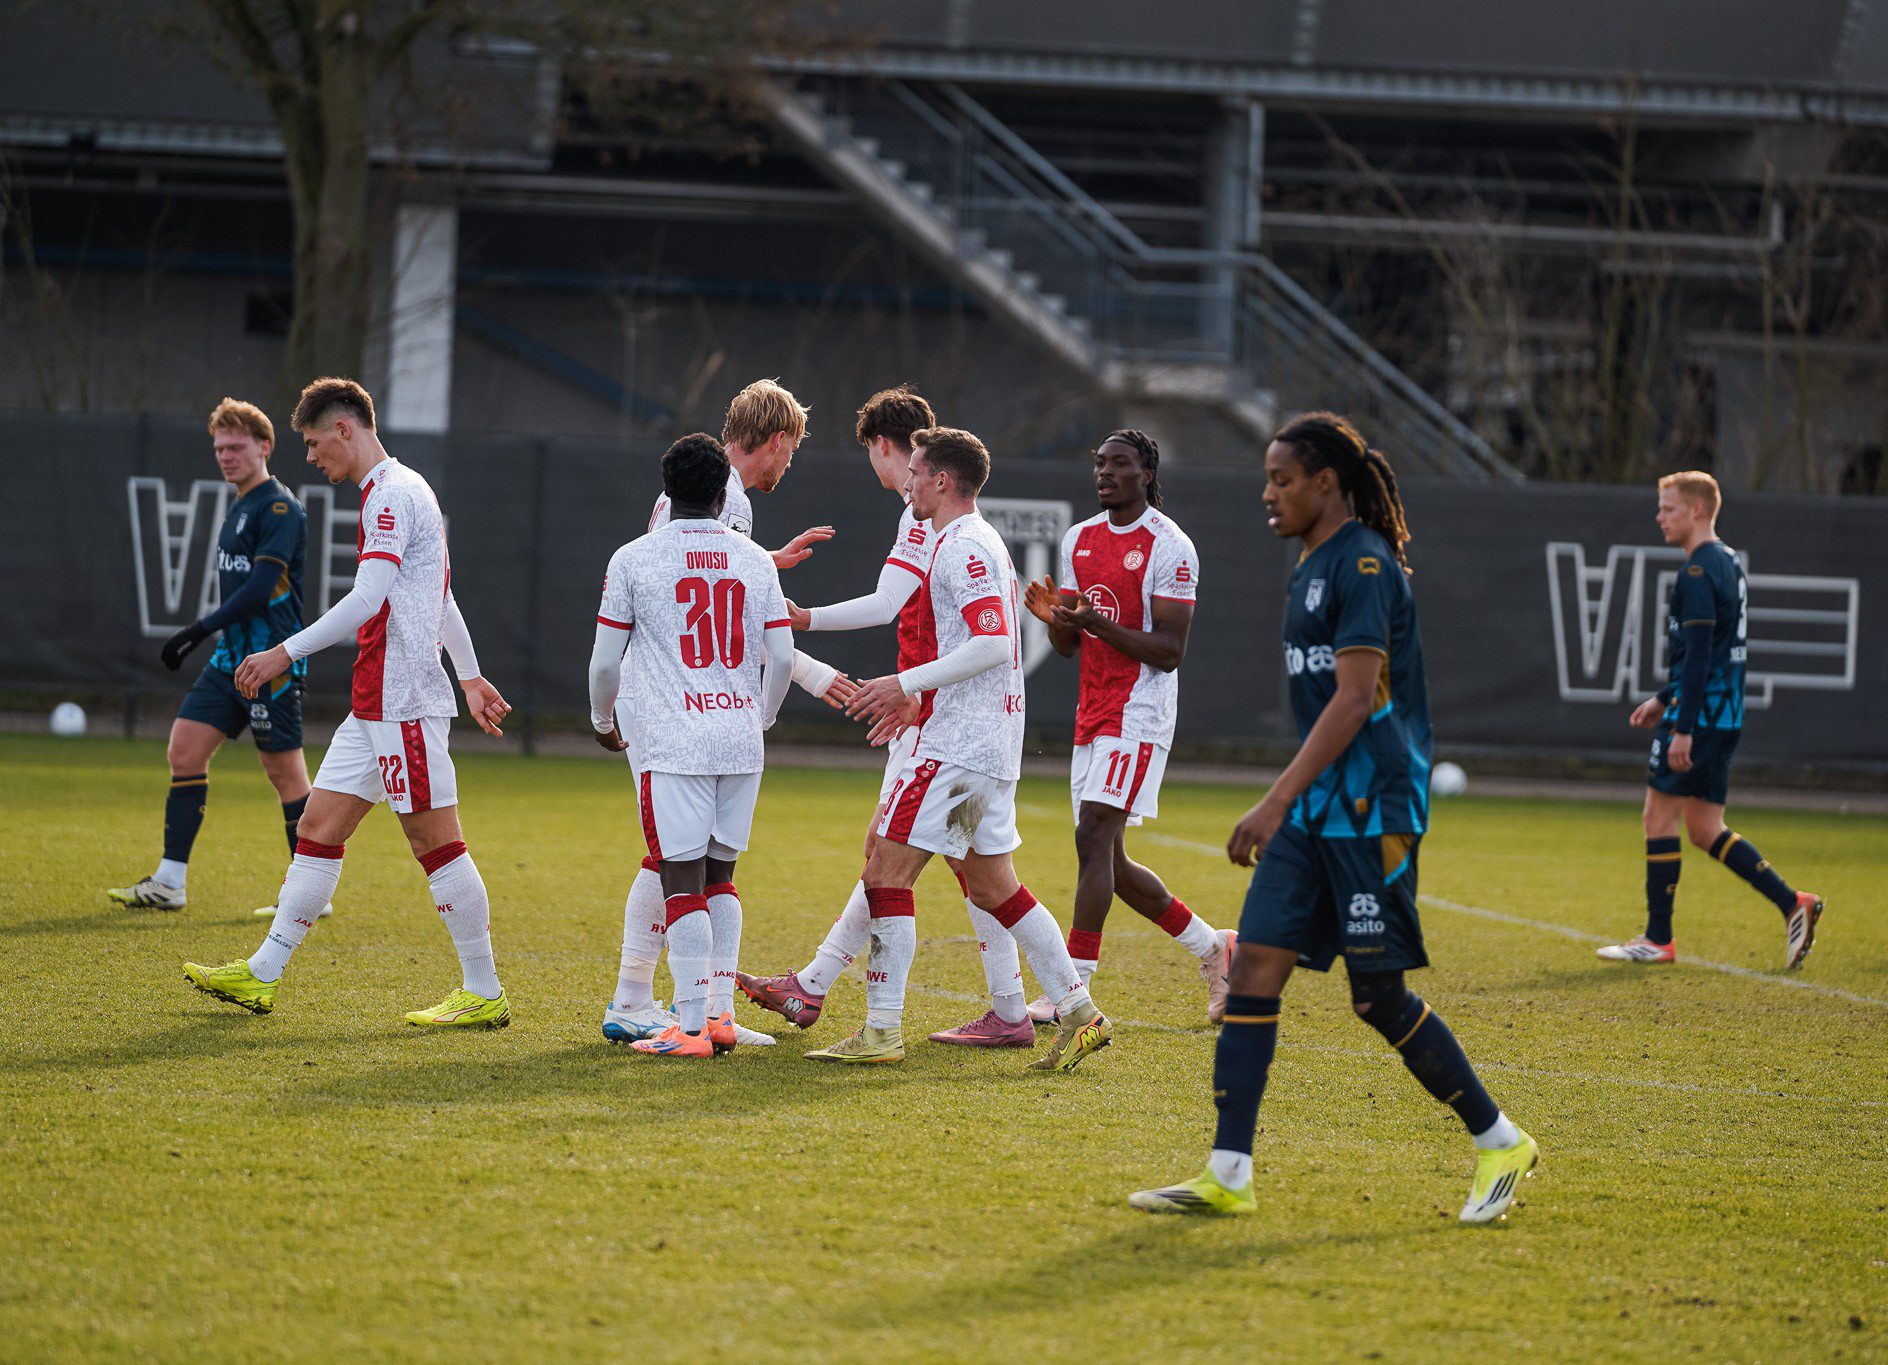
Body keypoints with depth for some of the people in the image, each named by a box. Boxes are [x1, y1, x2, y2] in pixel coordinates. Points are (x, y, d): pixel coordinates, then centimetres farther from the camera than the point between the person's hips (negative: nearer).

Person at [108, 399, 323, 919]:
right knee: (186, 750, 2)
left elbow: (259, 589, -21)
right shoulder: (238, 509, 16)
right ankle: (170, 881, 5)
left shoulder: (280, 509, -13)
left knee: (284, 771, -4)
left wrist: (199, 631, -23)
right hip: (230, 658, 9)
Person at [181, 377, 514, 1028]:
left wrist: (287, 651, -22)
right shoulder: (397, 492, 19)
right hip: (377, 703, 10)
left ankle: (484, 994, -1)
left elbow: (368, 598, -22)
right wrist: (471, 675, 33)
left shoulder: (392, 493, -12)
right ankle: (262, 975, 11)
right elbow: (442, 598, 27)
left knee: (435, 840, -6)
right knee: (319, 825, 8)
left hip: (405, 702, -10)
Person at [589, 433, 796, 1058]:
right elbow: (782, 659, 7)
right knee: (719, 876, 15)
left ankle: (692, 1027, -7)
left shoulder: (633, 560, -2)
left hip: (675, 747, -4)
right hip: (741, 741, 4)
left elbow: (605, 660, 1)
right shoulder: (754, 560, 7)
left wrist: (603, 721, 19)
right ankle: (721, 1014, 14)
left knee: (682, 880, -4)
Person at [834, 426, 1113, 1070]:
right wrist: (913, 698, 22)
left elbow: (992, 645, -23)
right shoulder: (981, 543, 19)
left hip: (959, 746, -10)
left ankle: (881, 1031, -8)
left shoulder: (965, 547, -13)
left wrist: (906, 683, -19)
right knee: (993, 884, 13)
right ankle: (1079, 1012, 12)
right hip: (991, 743, 10)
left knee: (887, 872, -8)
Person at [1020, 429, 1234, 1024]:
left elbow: (1170, 651, -14)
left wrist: (1098, 622, -24)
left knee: (1094, 838, -17)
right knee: (1108, 861, 10)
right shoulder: (1080, 539, 13)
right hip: (1092, 717, 8)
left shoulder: (1169, 547, -10)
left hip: (1139, 717, -8)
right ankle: (1214, 947, 27)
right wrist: (1055, 618, -7)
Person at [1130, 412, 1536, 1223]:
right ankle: (1228, 1176, -2)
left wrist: (1277, 802, -24)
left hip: (1369, 806, -9)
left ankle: (1500, 1143, 11)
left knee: (1379, 996, -4)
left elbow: (1354, 699, -20)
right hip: (1316, 808, 9)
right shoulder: (1314, 567, 16)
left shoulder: (1364, 564, -13)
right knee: (1255, 965, -1)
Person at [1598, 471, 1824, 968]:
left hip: (1699, 715, -9)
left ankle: (1658, 939, 3)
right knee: (1704, 828, 11)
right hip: (1726, 717, 9)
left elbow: (1698, 655, -21)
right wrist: (1663, 699, 27)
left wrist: (1683, 727, -22)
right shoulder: (1729, 563, 16)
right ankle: (1793, 904, 2)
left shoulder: (1698, 573, -14)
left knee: (1659, 816, -1)